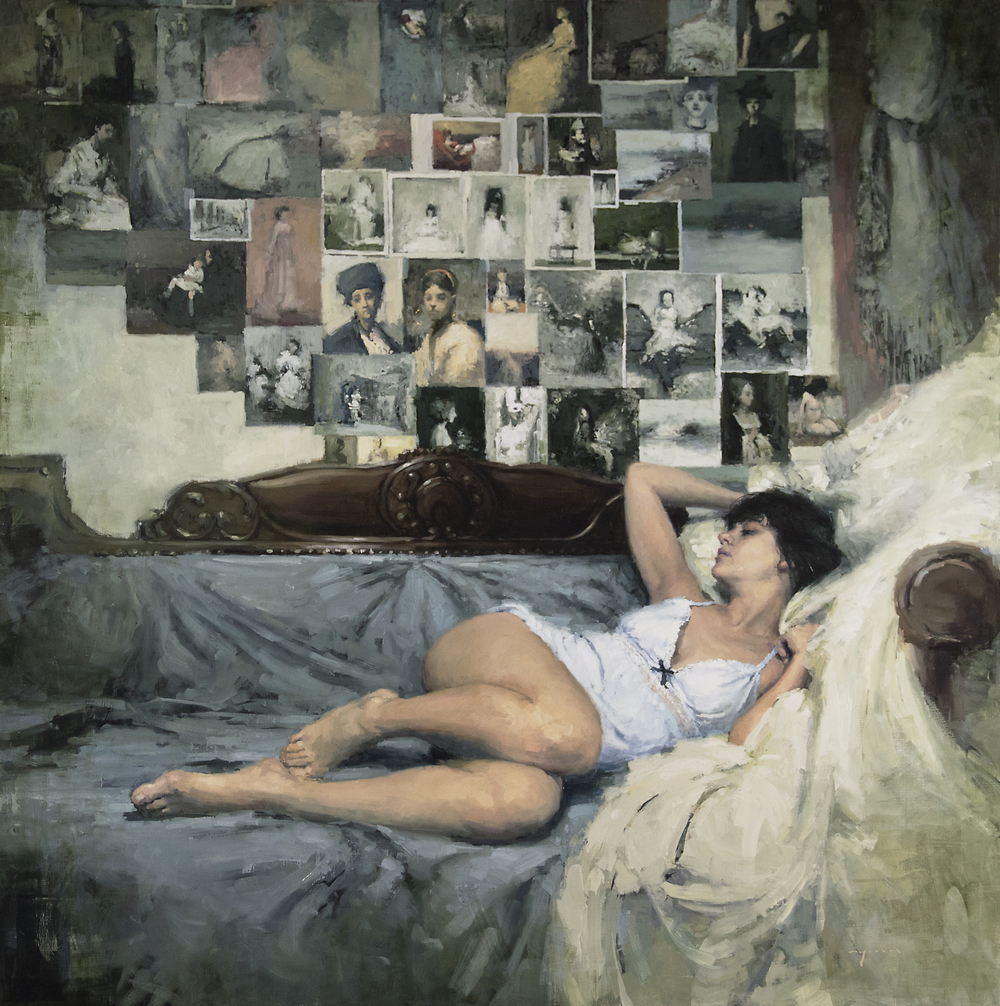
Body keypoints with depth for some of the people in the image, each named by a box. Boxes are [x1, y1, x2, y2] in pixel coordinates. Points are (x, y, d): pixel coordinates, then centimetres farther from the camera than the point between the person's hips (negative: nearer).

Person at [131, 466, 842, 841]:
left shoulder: (779, 670, 16)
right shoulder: (681, 597, 22)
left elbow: (746, 748, -4)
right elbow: (641, 478, 29)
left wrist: (800, 663, 2)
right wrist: (737, 499, 35)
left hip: (575, 740, -1)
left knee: (524, 799, -41)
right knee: (566, 734, -40)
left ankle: (262, 791, -33)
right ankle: (375, 717, -18)